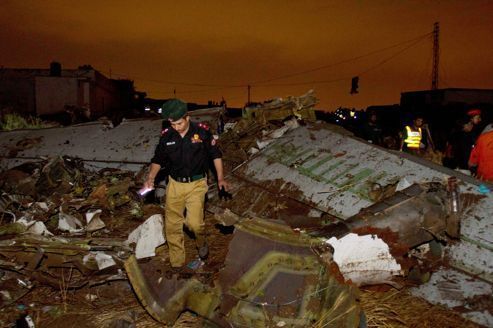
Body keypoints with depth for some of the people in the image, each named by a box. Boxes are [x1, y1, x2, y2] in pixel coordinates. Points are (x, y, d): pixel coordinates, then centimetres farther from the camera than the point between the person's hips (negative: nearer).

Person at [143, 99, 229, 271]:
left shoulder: (202, 132, -7)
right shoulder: (166, 136, 0)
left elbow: (215, 154, 3)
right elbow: (158, 160, 11)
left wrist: (220, 178, -1)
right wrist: (150, 178, -4)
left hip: (196, 184, -3)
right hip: (174, 185, 3)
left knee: (194, 222, -16)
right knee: (172, 225, 5)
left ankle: (201, 243, 19)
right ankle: (177, 261, 24)